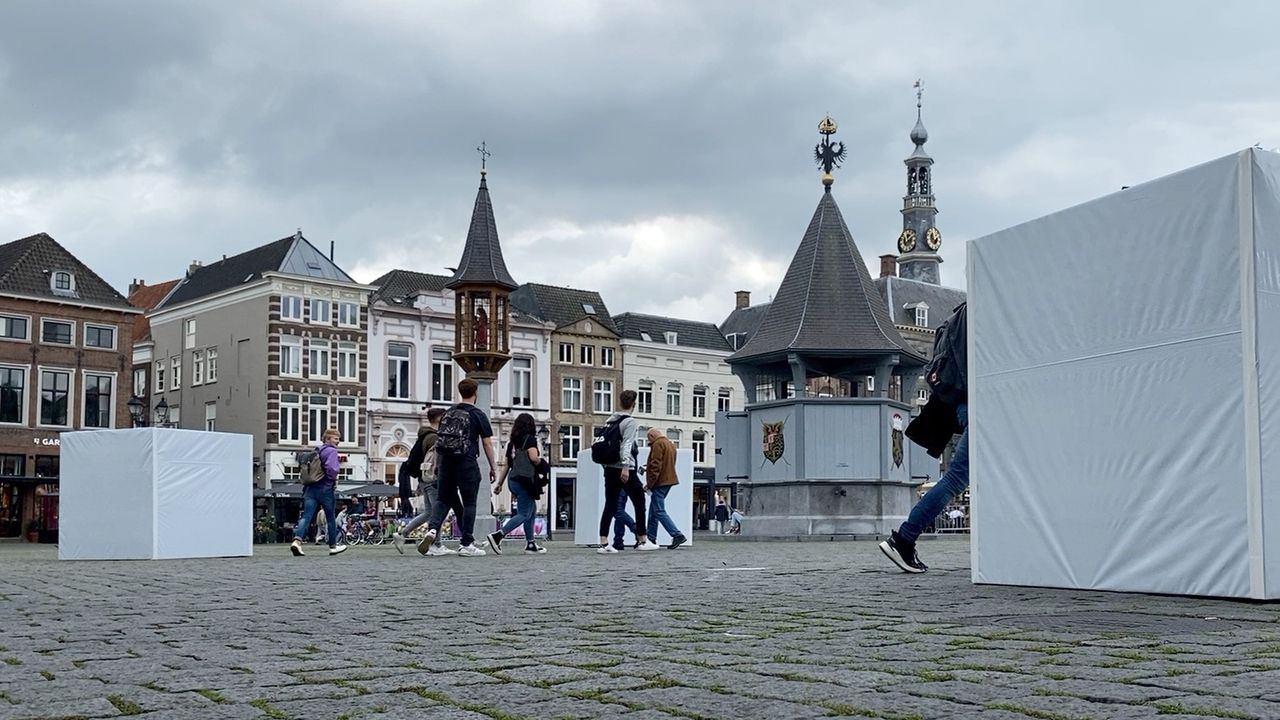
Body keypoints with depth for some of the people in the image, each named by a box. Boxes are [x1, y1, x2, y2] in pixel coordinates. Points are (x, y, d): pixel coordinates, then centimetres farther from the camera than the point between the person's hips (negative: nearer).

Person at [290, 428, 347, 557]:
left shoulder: (316, 451, 17)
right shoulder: (332, 451, -7)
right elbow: (331, 468, -23)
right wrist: (334, 480, -6)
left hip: (311, 488, 6)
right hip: (325, 489, -6)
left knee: (306, 516, -5)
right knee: (331, 518, 10)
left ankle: (297, 540, -25)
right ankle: (333, 546, 21)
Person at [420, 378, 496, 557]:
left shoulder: (447, 413, 13)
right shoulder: (478, 415, -2)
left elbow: (439, 440, 15)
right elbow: (487, 443, -3)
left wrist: (438, 464, 21)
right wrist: (493, 467, 3)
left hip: (446, 462, 4)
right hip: (467, 463, -4)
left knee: (443, 499, 13)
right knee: (469, 503, 2)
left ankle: (433, 528, -12)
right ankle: (467, 545, 4)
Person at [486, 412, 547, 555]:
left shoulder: (512, 442, 16)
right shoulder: (530, 439, -3)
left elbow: (507, 465, 16)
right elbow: (534, 458, -18)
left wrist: (500, 483, 18)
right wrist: (541, 461, 4)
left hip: (514, 479, 8)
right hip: (525, 479, -8)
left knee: (532, 509, 19)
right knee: (524, 514, -6)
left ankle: (530, 543, 19)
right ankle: (498, 535, -21)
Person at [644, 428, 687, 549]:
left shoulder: (658, 444, -11)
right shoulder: (670, 444, 19)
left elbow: (656, 465, -18)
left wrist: (649, 484, -15)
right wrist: (648, 468, 27)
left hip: (660, 482, -10)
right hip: (669, 480, 10)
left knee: (659, 511, -10)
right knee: (653, 510, 15)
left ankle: (678, 536, -18)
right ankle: (650, 538, 17)